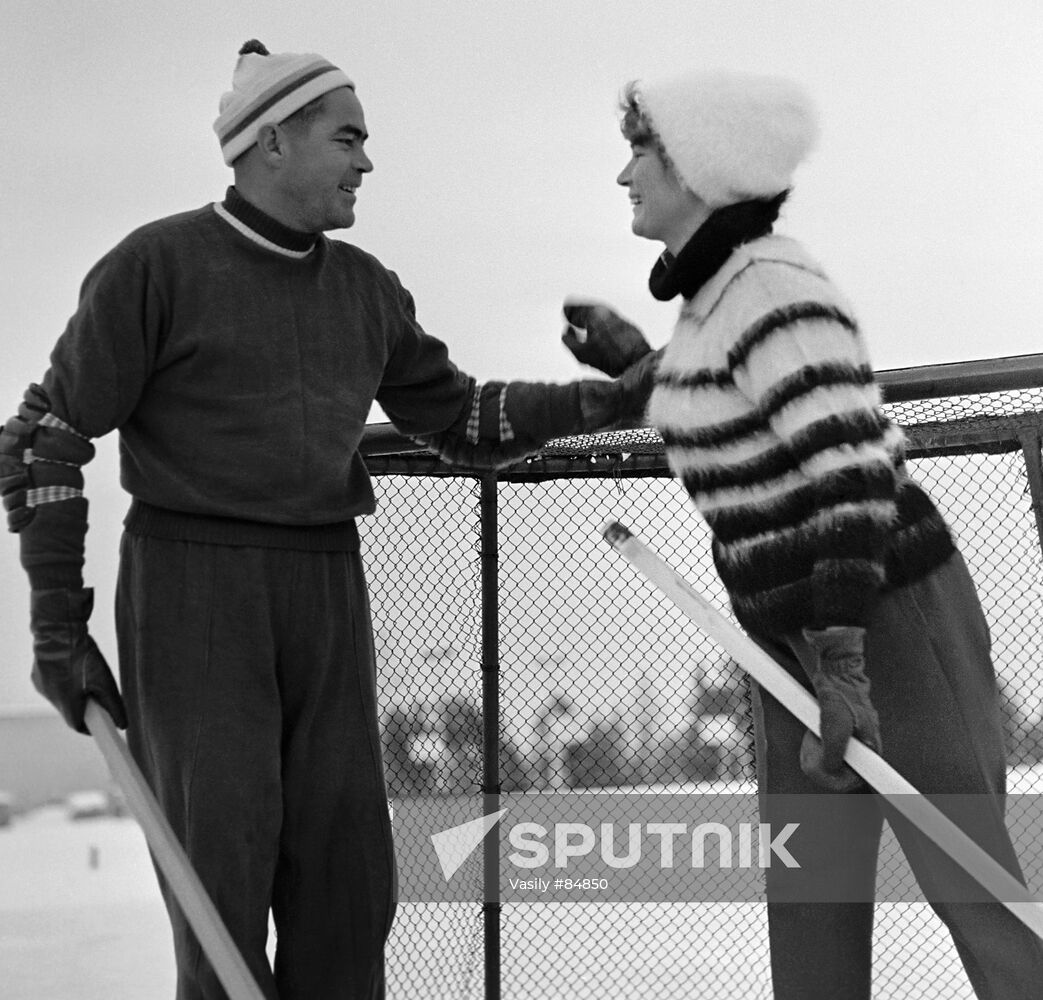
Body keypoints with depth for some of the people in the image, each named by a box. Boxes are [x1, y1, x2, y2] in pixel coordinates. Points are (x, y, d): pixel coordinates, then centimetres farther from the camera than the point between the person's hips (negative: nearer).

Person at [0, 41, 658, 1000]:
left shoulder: (366, 290, 11)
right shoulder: (157, 264, -6)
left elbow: (463, 421, 18)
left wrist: (612, 399, 5)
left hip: (326, 593, 5)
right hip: (190, 587, -5)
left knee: (345, 872, 1)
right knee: (225, 861, -9)